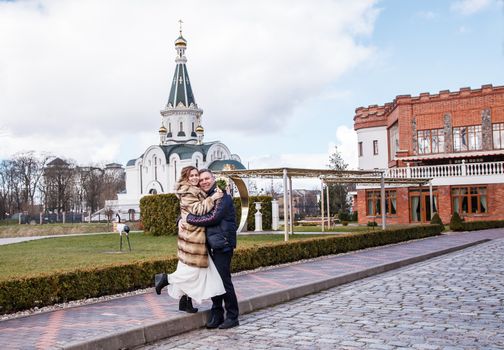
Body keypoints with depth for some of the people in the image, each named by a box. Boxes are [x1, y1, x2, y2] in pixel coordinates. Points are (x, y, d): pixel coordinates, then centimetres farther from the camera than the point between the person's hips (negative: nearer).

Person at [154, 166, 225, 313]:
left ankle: (185, 301, 16)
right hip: (191, 235, -10)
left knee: (188, 269, 11)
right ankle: (164, 278, 5)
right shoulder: (186, 192, -13)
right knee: (192, 270, -6)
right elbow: (197, 209, -22)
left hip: (196, 235, 10)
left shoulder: (196, 191, 18)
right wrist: (212, 198, -23)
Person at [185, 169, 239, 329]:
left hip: (222, 244, -8)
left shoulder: (222, 196, -8)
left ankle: (232, 316, 4)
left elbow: (213, 218, -19)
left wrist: (189, 218, -12)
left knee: (224, 279, -6)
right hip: (211, 245, 8)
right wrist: (182, 218, 1)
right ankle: (216, 314, 18)